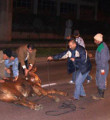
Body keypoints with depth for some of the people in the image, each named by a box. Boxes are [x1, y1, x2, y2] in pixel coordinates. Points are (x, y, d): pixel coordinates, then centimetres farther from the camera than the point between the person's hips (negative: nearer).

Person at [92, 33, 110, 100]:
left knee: (101, 81, 0)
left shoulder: (103, 47, -21)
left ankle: (101, 95, 10)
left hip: (102, 67, -10)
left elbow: (104, 59, -22)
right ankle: (100, 94, 27)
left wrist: (103, 69, -20)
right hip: (99, 67, 10)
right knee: (98, 80, 16)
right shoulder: (100, 46, 10)